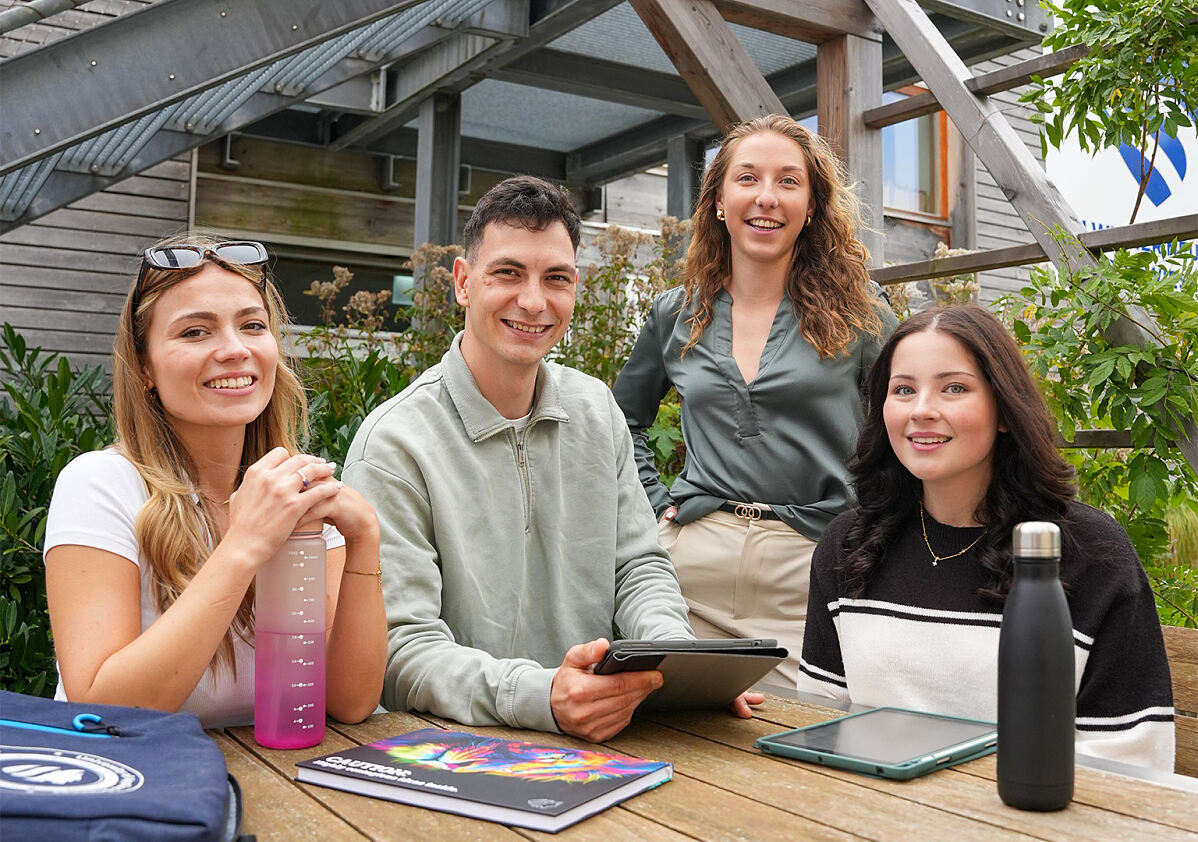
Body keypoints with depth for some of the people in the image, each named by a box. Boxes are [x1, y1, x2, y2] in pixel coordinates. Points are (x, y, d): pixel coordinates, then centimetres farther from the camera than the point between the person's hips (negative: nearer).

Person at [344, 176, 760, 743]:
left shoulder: (597, 409, 8)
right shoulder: (394, 445, -12)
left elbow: (639, 565, 11)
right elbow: (401, 648, -17)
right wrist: (542, 697, -33)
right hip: (458, 747, -4)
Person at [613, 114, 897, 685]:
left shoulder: (857, 315, 3)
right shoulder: (677, 315, 10)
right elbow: (623, 416, 23)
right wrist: (655, 503, 11)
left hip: (809, 570, -2)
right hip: (691, 562, 2)